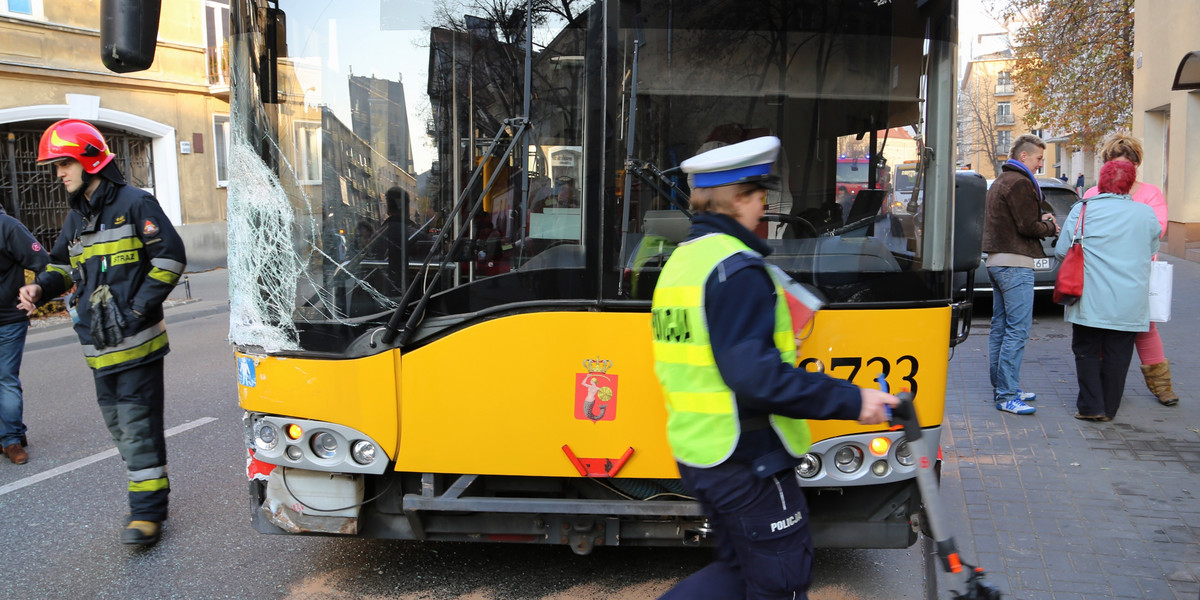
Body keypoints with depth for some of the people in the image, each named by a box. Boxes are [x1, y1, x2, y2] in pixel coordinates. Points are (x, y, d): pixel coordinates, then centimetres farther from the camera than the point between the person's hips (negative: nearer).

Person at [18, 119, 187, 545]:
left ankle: (147, 510, 0)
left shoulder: (135, 204, -8)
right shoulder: (76, 218, 16)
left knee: (138, 425, -6)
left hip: (135, 342, -8)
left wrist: (137, 310, -16)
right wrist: (41, 287, 1)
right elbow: (63, 266, 24)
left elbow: (169, 258, -12)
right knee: (120, 425, 14)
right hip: (99, 347, 8)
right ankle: (150, 495, 26)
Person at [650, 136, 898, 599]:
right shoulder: (738, 269, -20)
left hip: (695, 452, 9)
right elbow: (754, 376, -29)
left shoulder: (681, 259, 10)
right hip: (746, 458, -9)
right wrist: (849, 400, -24)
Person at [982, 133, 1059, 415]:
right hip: (1014, 264, -11)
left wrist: (1040, 220, 12)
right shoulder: (1020, 183, -11)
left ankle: (1002, 388, 19)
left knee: (1000, 327, 12)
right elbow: (1027, 227, -17)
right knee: (1017, 329, -10)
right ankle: (1006, 395, -11)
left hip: (997, 262, 11)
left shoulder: (999, 182, 21)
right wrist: (1050, 227, 1)